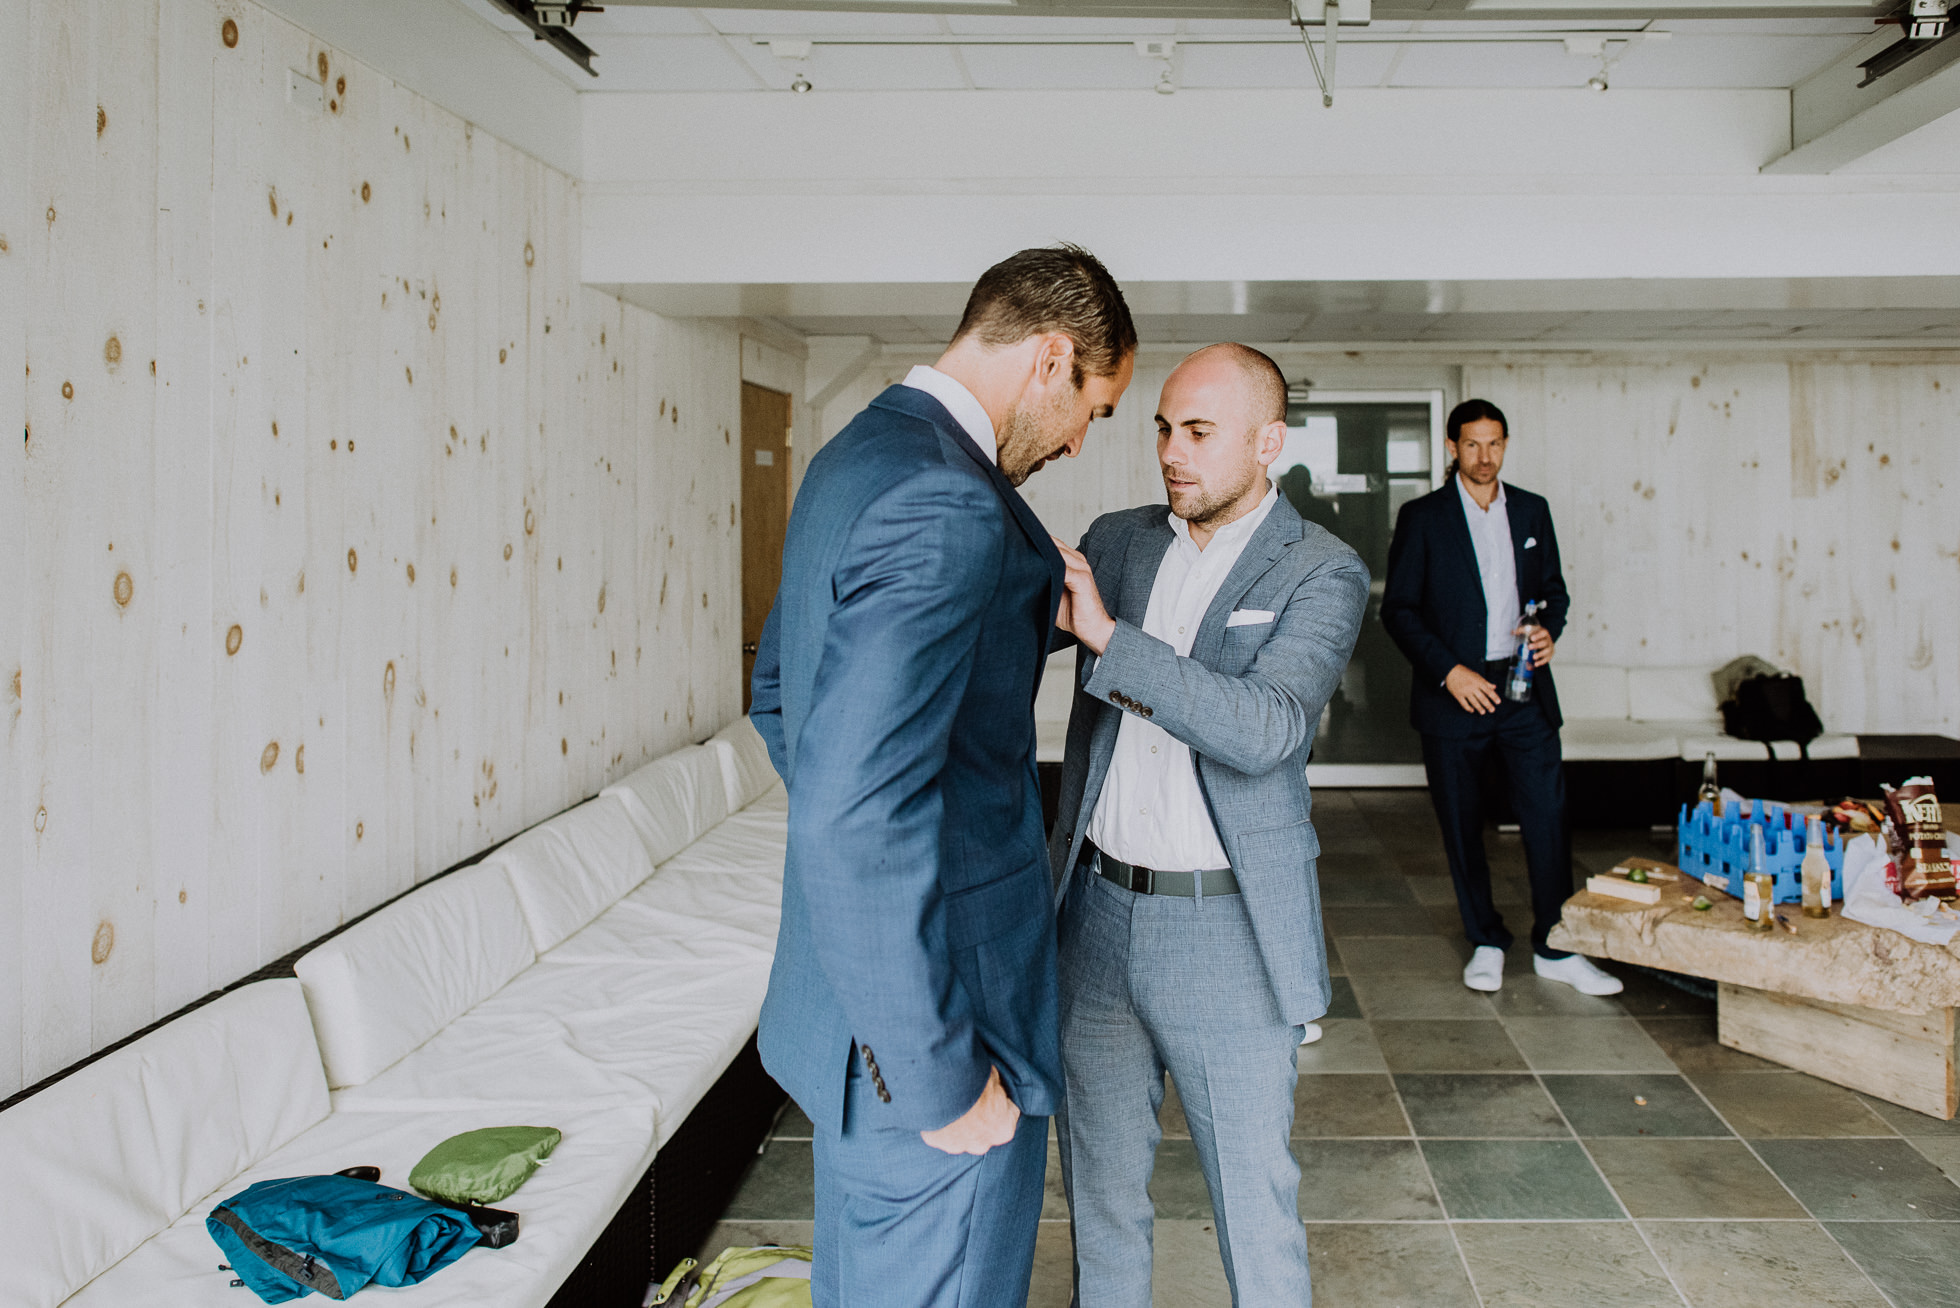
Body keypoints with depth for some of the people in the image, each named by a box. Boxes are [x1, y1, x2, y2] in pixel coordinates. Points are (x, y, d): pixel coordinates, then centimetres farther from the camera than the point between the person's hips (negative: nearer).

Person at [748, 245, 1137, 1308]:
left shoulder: (858, 455, 7)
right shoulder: (948, 509, -26)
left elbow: (774, 690, 20)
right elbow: (857, 824, -32)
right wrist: (943, 1076, -23)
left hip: (851, 999, 10)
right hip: (916, 1024, -10)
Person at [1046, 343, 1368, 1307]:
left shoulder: (1321, 574, -8)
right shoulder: (1116, 541, 6)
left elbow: (1265, 731, -24)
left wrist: (1107, 635, -29)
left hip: (1225, 929, -4)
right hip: (1097, 908, 5)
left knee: (1255, 1209, 8)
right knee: (1099, 1190, 19)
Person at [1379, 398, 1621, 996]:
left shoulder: (1532, 511, 10)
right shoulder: (1422, 517, -2)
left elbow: (1554, 588, 19)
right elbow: (1398, 609, -4)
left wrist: (1550, 629, -4)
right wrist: (1448, 670, -13)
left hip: (1525, 688, 3)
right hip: (1455, 693, -2)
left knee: (1548, 817, 0)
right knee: (1462, 827, 6)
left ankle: (1555, 947, 12)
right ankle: (1486, 942, 22)